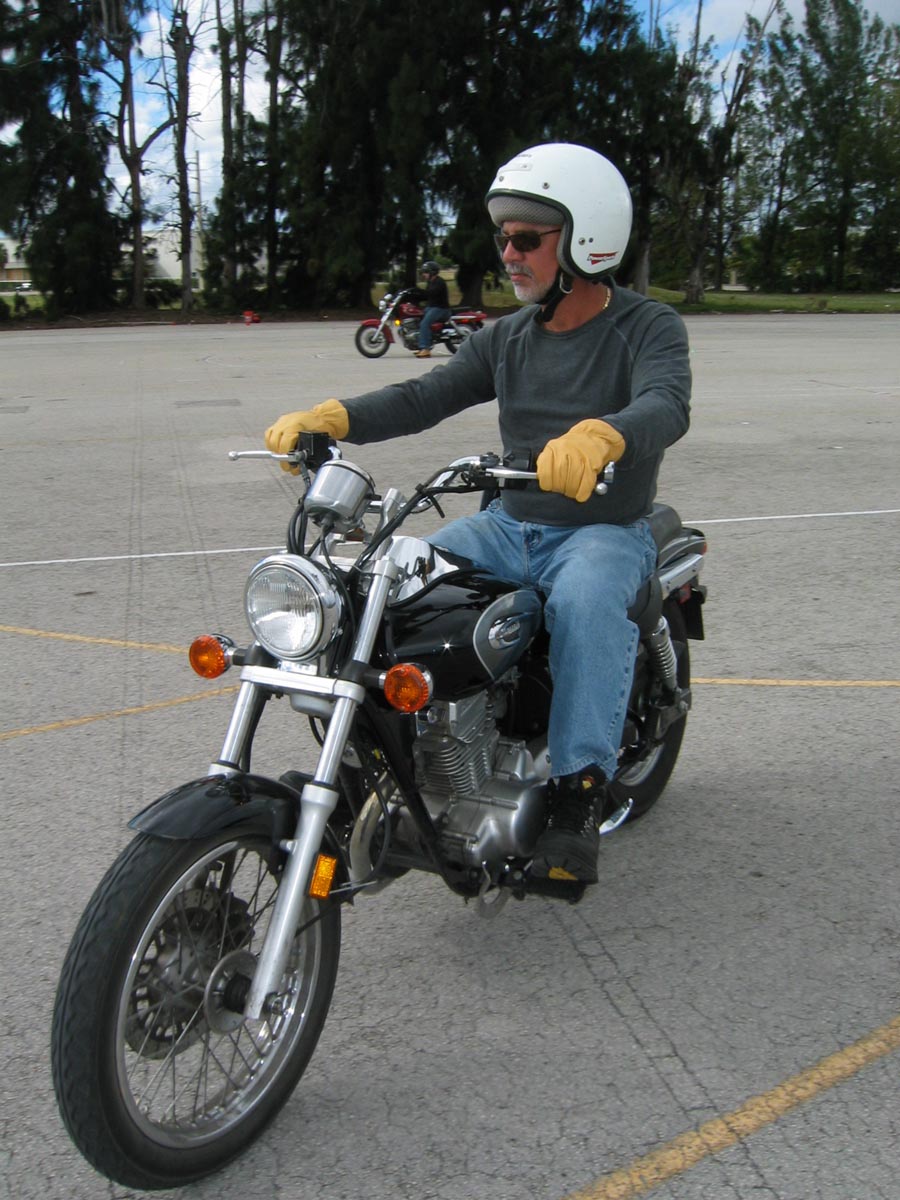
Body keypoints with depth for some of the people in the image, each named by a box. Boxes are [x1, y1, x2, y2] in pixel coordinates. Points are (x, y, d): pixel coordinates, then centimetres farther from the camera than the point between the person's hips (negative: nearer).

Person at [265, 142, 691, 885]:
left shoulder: (649, 327, -7)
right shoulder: (507, 338, 11)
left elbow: (667, 406, -28)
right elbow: (425, 398, -1)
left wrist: (598, 436, -52)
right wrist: (332, 418, -20)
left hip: (607, 530, -5)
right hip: (511, 524, 6)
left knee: (586, 599, -39)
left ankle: (580, 789, -33)